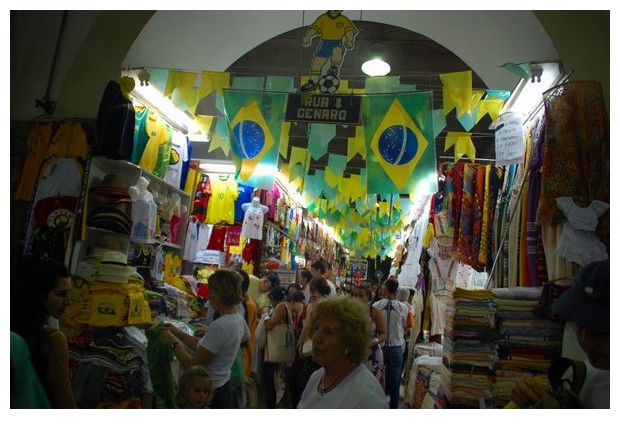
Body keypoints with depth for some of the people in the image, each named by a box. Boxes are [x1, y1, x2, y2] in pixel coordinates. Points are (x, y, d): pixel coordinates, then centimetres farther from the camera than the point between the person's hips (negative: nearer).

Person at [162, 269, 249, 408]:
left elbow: (193, 366, -21)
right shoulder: (237, 319, 2)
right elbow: (204, 347, 9)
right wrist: (179, 333, 8)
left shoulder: (219, 326, -26)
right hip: (223, 388, 8)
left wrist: (173, 343, -9)